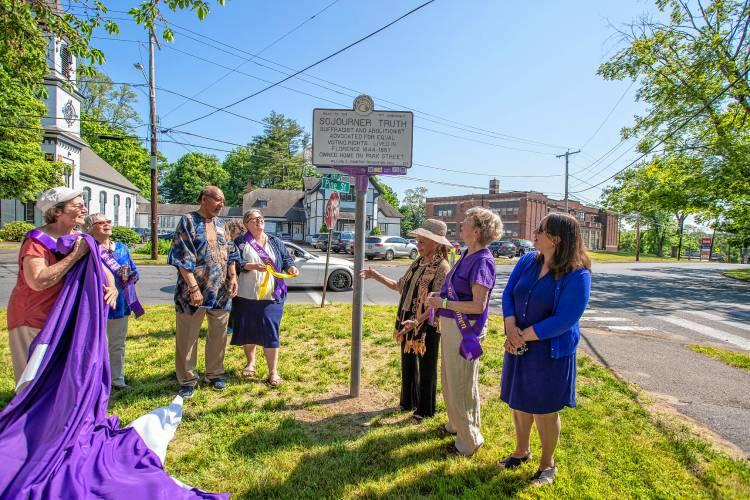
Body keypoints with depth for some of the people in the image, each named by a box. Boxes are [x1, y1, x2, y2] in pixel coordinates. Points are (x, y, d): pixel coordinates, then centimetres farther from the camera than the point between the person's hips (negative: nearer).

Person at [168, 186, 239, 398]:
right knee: (188, 336, 6)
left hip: (220, 290, 6)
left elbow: (229, 253, 16)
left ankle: (215, 373, 29)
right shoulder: (188, 221, -7)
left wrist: (233, 277, 3)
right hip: (194, 289, -5)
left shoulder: (220, 224, 12)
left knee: (219, 334, 13)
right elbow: (183, 259, -14)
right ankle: (187, 380, 20)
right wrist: (193, 288, -19)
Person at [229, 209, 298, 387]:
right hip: (246, 296, 0)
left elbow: (286, 258, 11)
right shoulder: (240, 242, 2)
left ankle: (273, 372, 6)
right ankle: (250, 363, 35)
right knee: (247, 330, 12)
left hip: (271, 297, 1)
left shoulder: (276, 242, 13)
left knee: (270, 332, -2)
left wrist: (291, 267, -10)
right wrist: (252, 266, -24)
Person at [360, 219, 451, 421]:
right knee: (408, 365, 20)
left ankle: (424, 410, 28)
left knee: (425, 368, 9)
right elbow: (400, 286, 15)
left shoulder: (442, 267, -17)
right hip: (408, 324, 7)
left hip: (427, 326, -7)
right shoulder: (417, 263, 7)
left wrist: (417, 321, -31)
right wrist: (377, 276, 11)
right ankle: (408, 402, 40)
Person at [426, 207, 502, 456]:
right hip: (451, 324, 10)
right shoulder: (467, 255, 5)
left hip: (465, 329, -10)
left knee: (460, 384, 6)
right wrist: (439, 298, 2)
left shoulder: (482, 261, -23)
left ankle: (469, 440, 26)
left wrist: (444, 303, -21)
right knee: (452, 379, 25)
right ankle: (457, 424, 46)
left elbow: (478, 305, -26)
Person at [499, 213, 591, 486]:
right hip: (519, 347, 6)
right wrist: (511, 328, -17)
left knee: (545, 410, 11)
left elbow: (564, 320, -22)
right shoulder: (527, 261, -1)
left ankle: (547, 464, 36)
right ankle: (521, 451, 43)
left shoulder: (577, 275, -19)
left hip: (550, 352, -5)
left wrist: (523, 336, -19)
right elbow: (508, 294, -1)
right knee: (519, 402, 19)